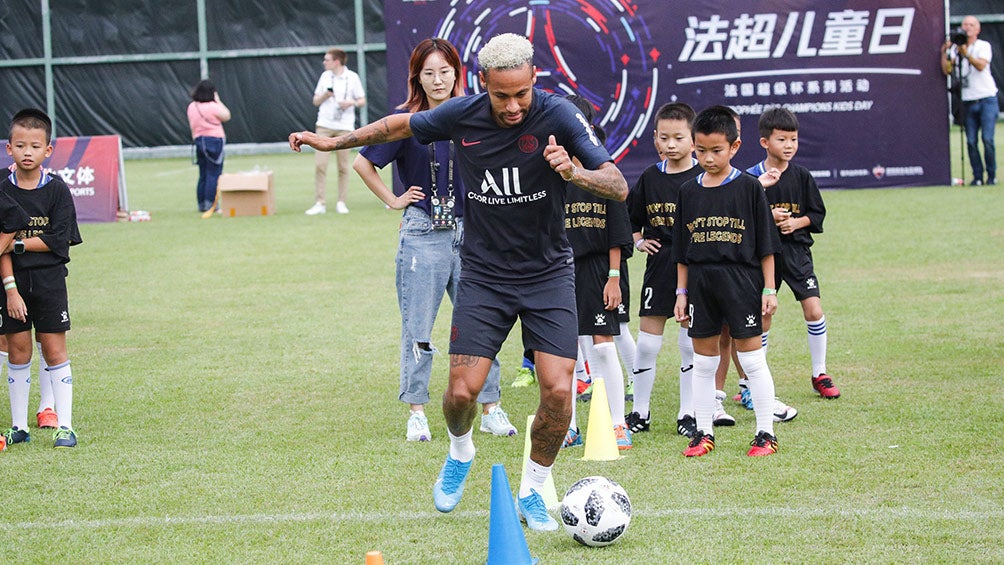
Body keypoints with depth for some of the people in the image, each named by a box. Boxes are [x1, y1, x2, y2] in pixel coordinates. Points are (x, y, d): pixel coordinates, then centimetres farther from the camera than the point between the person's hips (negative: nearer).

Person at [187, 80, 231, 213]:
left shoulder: (192, 106, 8)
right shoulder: (212, 106, -15)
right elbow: (226, 116, -3)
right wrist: (218, 100, -1)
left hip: (198, 140, 7)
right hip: (213, 140, -7)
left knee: (203, 175, 13)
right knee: (213, 175, -5)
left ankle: (201, 204, 15)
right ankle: (210, 203, -9)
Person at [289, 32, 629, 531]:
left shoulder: (556, 115, -16)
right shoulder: (461, 115, -9)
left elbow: (619, 187, -17)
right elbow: (401, 125, 12)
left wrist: (574, 173, -36)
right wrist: (333, 141, 16)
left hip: (548, 273, -1)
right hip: (483, 274, 1)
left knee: (558, 389, -13)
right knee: (462, 390, -8)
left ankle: (532, 491, 11)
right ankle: (460, 455, 27)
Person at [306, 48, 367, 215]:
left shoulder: (352, 77, 1)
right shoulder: (325, 76, 10)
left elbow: (362, 101, 5)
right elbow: (316, 101, 14)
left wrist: (352, 103, -15)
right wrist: (324, 95, -6)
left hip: (344, 127, -2)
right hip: (324, 126, 2)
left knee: (343, 167, 1)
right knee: (320, 164, -7)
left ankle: (341, 202, 10)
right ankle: (320, 203, -5)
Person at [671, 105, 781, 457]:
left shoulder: (748, 188, -3)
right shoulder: (689, 191, 7)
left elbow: (765, 244, -1)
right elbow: (682, 250, 12)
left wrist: (769, 289, -4)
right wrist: (681, 292, 9)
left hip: (741, 281, -4)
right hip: (700, 282, 4)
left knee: (752, 359, -1)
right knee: (703, 362, 8)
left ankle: (766, 433, 6)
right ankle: (703, 432, 16)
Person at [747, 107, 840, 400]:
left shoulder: (802, 176, 2)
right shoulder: (751, 178, -5)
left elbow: (817, 214, 7)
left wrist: (797, 222, -11)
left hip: (796, 251, 1)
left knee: (814, 311, -6)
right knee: (762, 316, 4)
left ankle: (819, 375, 7)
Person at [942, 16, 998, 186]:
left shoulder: (984, 46, -1)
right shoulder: (956, 47, 10)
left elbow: (981, 65, -19)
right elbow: (947, 70, 0)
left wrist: (966, 53, -31)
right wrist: (945, 52, -9)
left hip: (987, 99, -4)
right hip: (968, 101, 4)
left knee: (987, 139, -11)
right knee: (971, 141, -2)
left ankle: (991, 175, 0)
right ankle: (977, 176, 4)